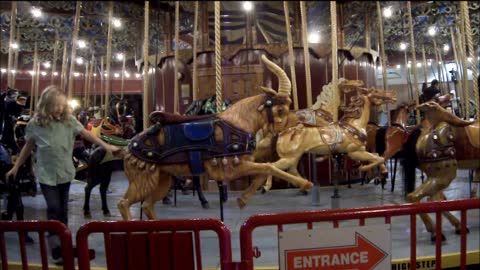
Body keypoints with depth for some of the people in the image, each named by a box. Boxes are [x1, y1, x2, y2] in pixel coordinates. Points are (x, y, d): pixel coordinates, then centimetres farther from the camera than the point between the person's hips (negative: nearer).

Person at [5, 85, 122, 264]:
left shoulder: (69, 119, -7)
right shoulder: (35, 124, -8)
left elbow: (86, 133, -12)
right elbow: (28, 146, 3)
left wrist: (106, 145, -22)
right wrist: (16, 167, 9)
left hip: (65, 172, 2)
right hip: (46, 174, -2)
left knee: (63, 208, 12)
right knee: (54, 209, -5)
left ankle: (64, 242, 28)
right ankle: (56, 248, 6)